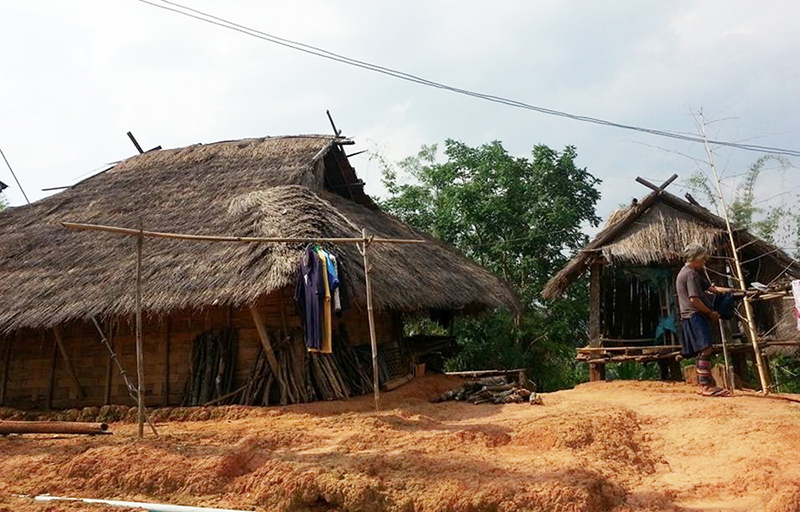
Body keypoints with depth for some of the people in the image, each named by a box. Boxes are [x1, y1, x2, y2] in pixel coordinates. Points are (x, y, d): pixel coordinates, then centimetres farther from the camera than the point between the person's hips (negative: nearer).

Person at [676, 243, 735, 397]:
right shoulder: (690, 273, -10)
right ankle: (707, 385, -20)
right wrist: (710, 312, -8)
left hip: (692, 317, 11)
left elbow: (712, 288, 20)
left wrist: (732, 290, 11)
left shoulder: (693, 273, 24)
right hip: (694, 316, -11)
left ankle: (704, 384, 11)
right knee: (706, 349, -17)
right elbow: (694, 299, -17)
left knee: (702, 351, 10)